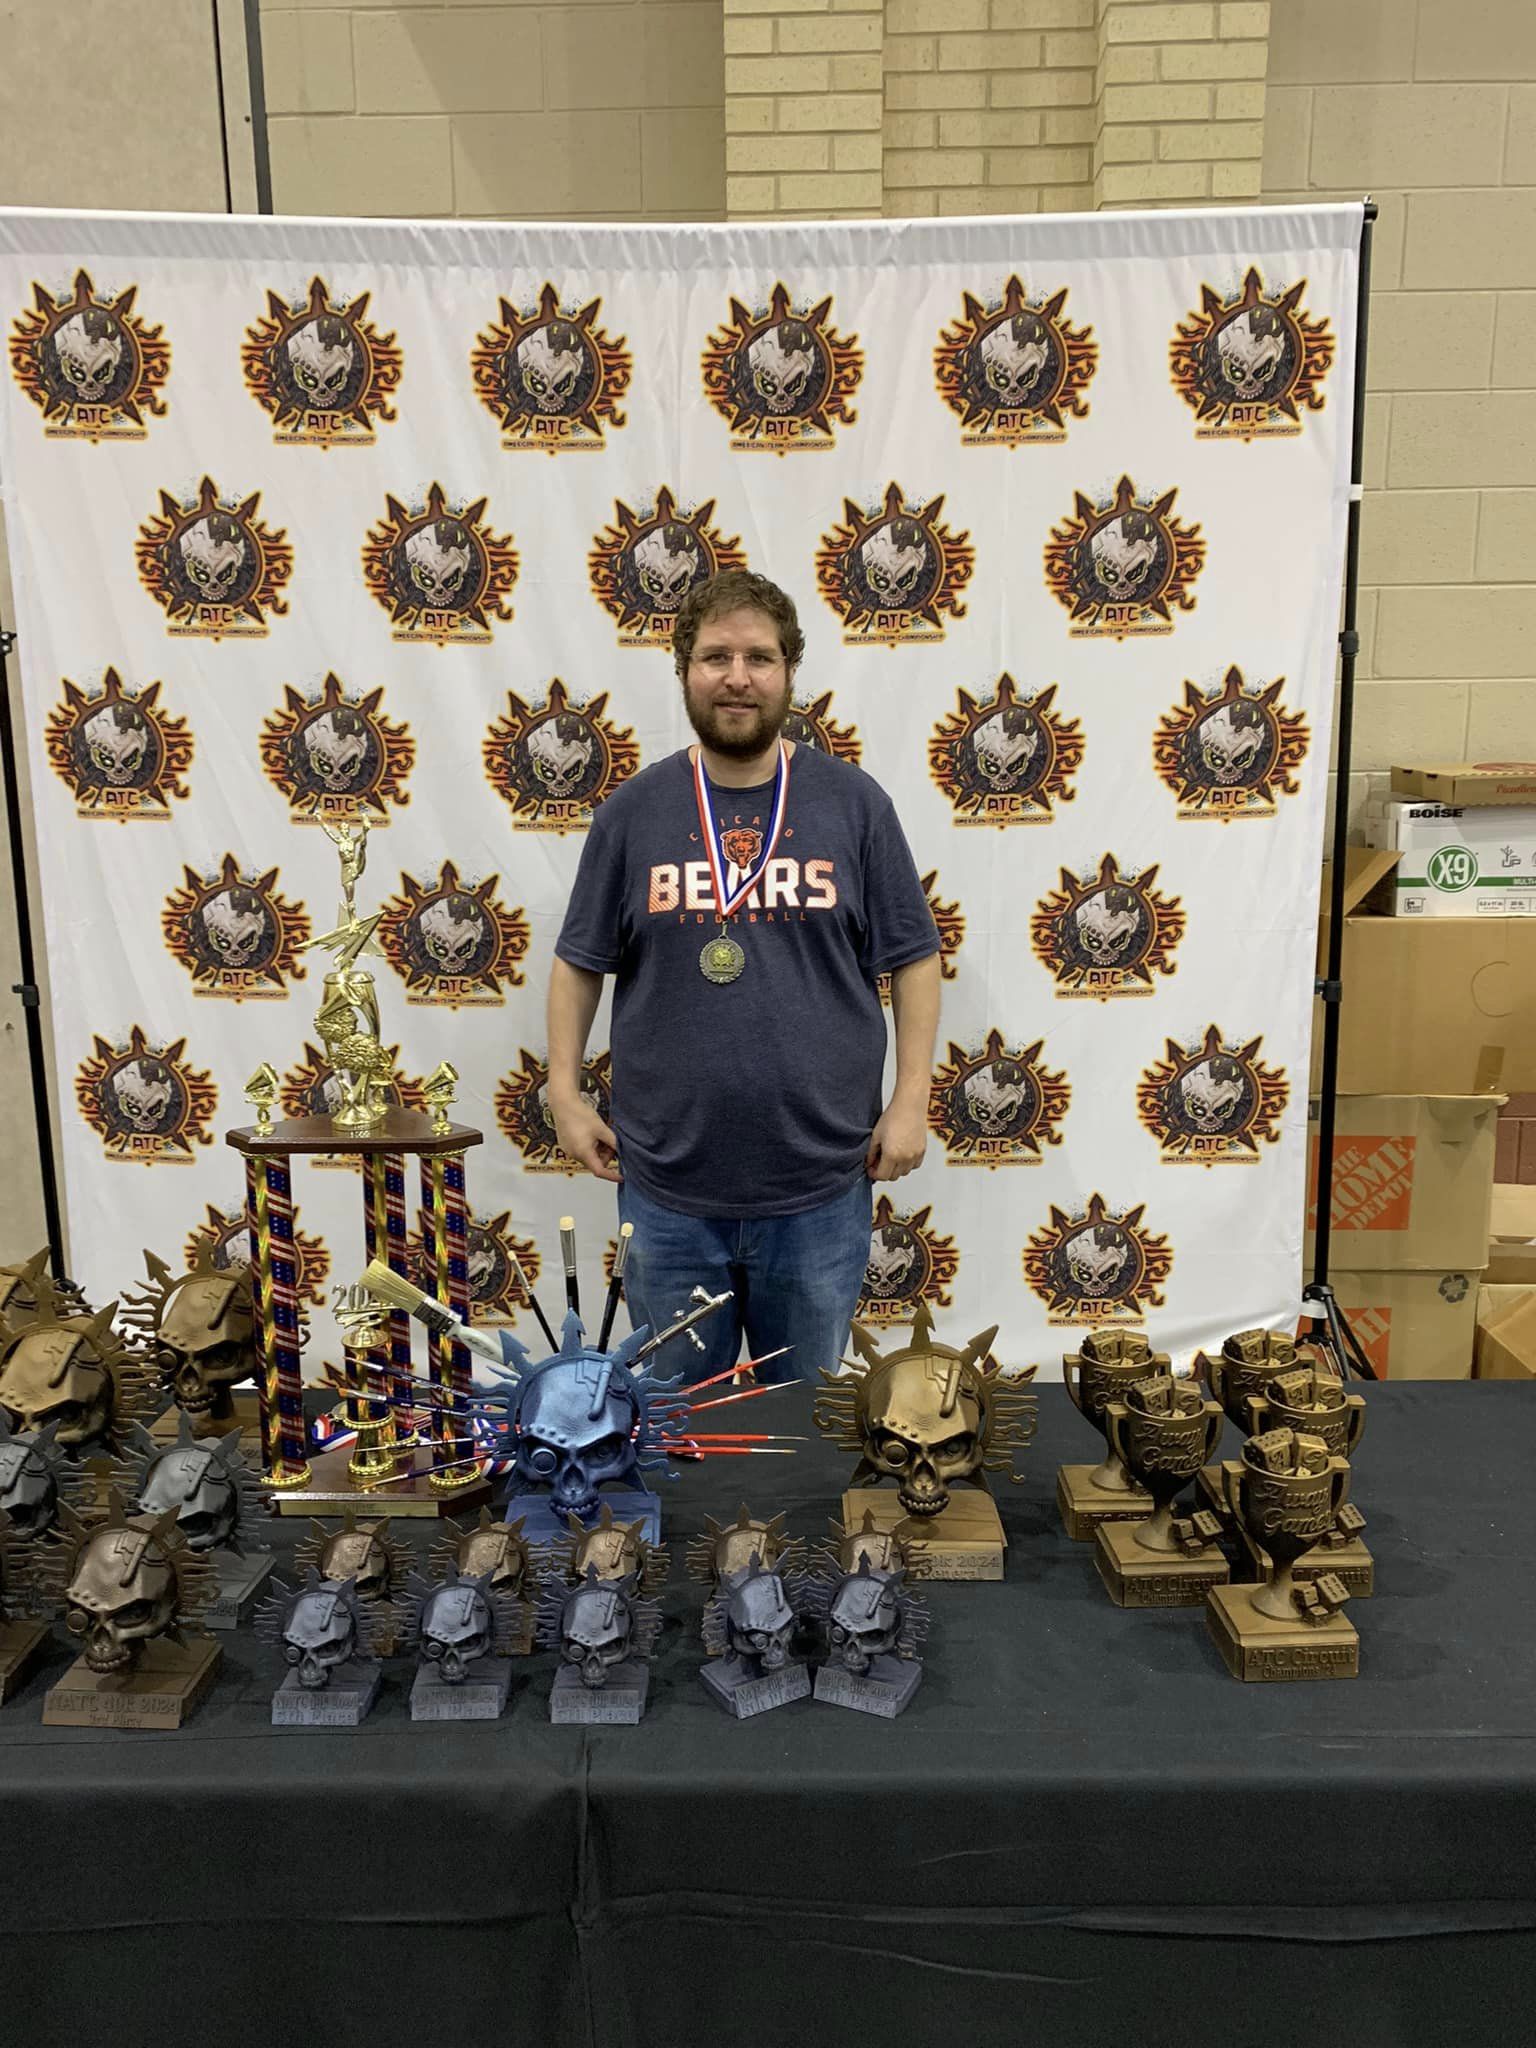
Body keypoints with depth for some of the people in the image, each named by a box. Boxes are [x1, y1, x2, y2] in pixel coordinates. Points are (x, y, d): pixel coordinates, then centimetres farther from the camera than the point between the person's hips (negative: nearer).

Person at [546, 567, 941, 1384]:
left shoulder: (853, 802, -1)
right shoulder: (632, 811, 2)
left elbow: (912, 960, 2)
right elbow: (579, 963, 8)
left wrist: (910, 1099, -4)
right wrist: (565, 1092, 1)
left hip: (819, 1189, 0)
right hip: (667, 1189, 1)